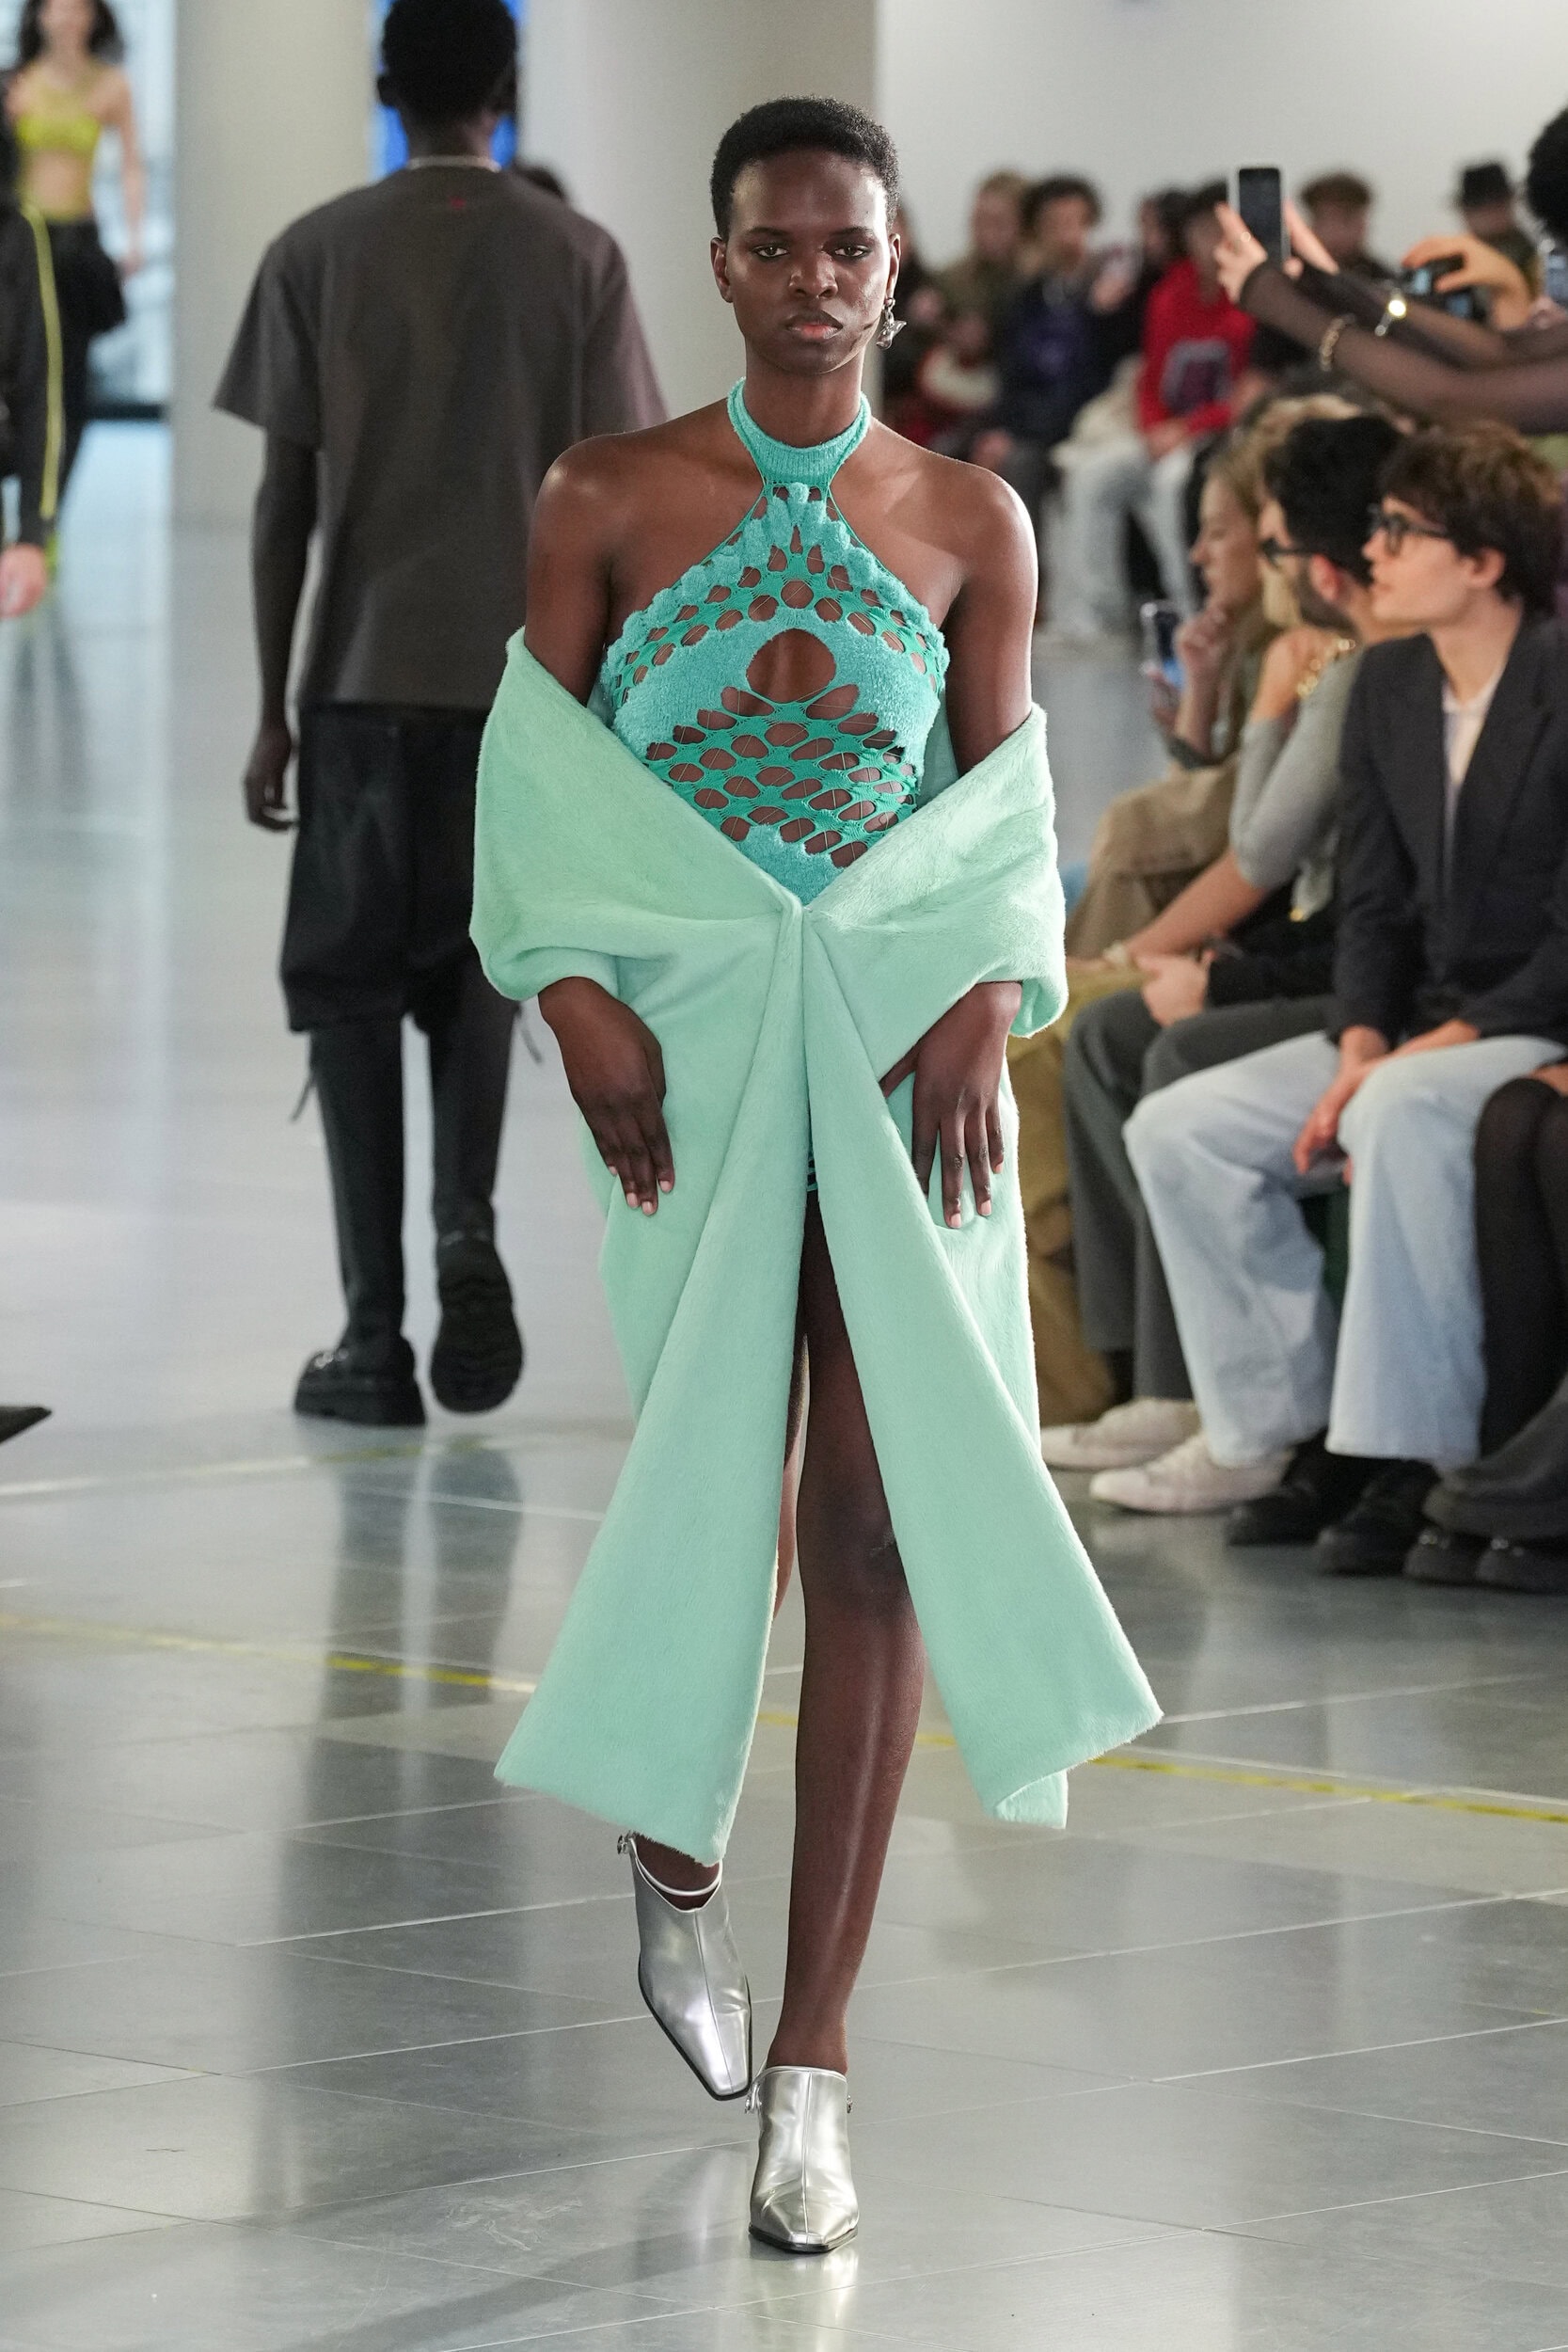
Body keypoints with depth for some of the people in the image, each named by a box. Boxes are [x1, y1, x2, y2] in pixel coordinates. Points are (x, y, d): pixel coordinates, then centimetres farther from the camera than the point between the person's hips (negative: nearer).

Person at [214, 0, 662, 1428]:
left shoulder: (320, 255, -1)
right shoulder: (577, 260, 1)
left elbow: (287, 499, -1)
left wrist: (272, 710, 4)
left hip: (364, 679, -1)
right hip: (521, 673, 1)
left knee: (351, 990, 7)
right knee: (474, 967, 18)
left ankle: (375, 1335, 0)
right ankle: (468, 1228, -7)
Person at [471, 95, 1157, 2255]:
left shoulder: (970, 520, 8)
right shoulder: (608, 501, 5)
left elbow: (1012, 799, 8)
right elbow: (533, 777, 3)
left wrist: (983, 1002, -9)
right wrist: (578, 1000, -11)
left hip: (902, 1043, 1)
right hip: (692, 1038, 0)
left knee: (877, 1507, -8)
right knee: (709, 1480, 2)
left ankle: (813, 2056, -7)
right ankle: (671, 1851, 36)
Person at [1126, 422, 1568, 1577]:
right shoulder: (1387, 684, 9)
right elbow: (1374, 902, 11)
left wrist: (1444, 1044, -22)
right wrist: (1359, 1045, -6)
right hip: (1423, 1030, 8)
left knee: (1404, 1114, -38)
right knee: (1178, 1127, -7)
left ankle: (1414, 1459, -32)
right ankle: (1300, 1426, -4)